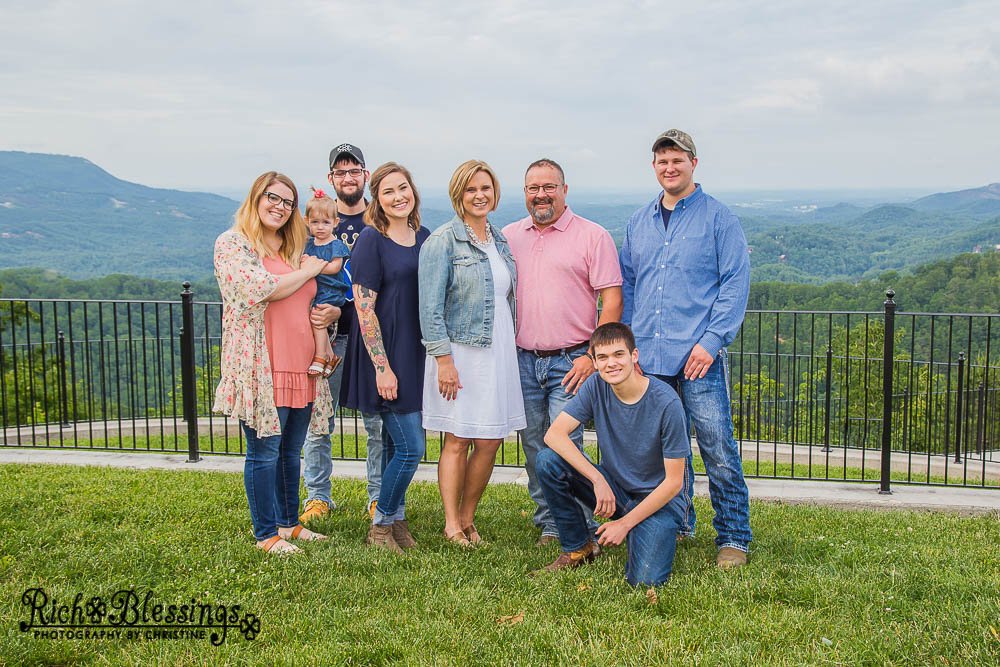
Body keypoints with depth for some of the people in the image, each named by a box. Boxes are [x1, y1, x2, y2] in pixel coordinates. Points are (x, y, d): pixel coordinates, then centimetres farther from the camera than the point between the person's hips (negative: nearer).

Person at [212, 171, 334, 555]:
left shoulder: (295, 250, 18)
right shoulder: (232, 243, -2)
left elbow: (310, 303, 28)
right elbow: (260, 289, -17)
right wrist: (309, 271, -6)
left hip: (301, 368, 7)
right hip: (260, 368, -6)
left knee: (290, 452, 14)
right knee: (264, 453, -1)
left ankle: (289, 522, 25)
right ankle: (266, 534, 10)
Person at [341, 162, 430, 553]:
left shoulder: (424, 238, 10)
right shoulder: (371, 240, -10)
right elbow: (364, 308, -14)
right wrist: (382, 366, -18)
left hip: (417, 354, 6)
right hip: (385, 355, -6)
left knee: (398, 443, 14)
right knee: (411, 447, -7)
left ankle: (395, 520, 25)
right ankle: (380, 525, 10)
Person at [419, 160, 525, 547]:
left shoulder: (500, 240, 14)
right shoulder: (442, 241, -7)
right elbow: (431, 307, -11)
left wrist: (510, 349, 17)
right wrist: (444, 359, -16)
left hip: (498, 352, 6)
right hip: (460, 352, -6)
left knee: (490, 441, 6)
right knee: (458, 440, -1)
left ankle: (467, 519, 19)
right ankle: (452, 526, 10)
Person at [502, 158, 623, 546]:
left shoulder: (593, 236, -2)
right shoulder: (509, 237, 11)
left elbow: (612, 301, -5)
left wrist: (592, 356, -13)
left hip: (570, 361, -4)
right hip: (522, 361, 5)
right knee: (534, 450, 9)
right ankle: (548, 525, 21)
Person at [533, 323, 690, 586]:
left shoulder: (666, 403, -22)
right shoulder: (596, 387, -9)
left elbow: (673, 482, -17)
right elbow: (554, 434, -16)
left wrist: (625, 523, -18)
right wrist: (598, 479, -27)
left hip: (659, 499, -4)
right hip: (612, 488, 4)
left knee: (645, 580, -27)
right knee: (547, 461, -19)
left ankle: (656, 535, 10)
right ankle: (578, 549, 0)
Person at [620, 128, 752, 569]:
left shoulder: (719, 219, 0)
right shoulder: (639, 223, 15)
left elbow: (735, 283, -5)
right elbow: (626, 285, 19)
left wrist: (712, 340, -14)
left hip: (698, 356, -5)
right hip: (647, 357, 5)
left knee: (718, 450, -5)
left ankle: (733, 538, 5)